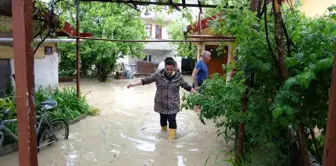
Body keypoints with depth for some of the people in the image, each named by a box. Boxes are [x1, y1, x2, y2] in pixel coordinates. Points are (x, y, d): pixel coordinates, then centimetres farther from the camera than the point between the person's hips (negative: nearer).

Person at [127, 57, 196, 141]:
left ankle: (172, 138, 4)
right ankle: (163, 132, 41)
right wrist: (134, 84, -7)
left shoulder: (179, 77, -6)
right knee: (163, 118, 14)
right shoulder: (158, 74, -9)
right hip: (161, 103, 1)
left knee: (172, 119, -9)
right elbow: (146, 80, -4)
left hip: (173, 104, -1)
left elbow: (187, 86, 4)